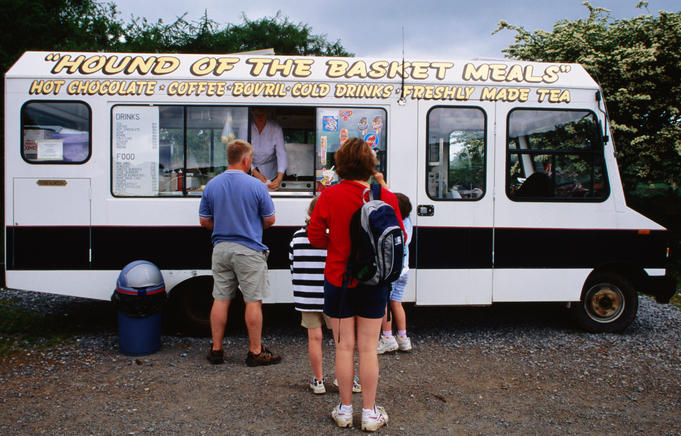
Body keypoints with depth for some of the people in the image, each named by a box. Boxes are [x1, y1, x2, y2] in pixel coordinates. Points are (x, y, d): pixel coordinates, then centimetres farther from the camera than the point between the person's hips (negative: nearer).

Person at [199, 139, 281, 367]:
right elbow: (269, 220, -5)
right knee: (253, 301, 3)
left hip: (221, 249, 5)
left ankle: (216, 349, 20)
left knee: (220, 300, 12)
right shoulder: (256, 186, -11)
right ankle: (256, 352, 11)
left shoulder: (212, 185, 3)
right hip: (248, 250, -5)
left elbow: (204, 220, 7)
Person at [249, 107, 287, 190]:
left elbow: (281, 153, -20)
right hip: (249, 168, 0)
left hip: (269, 170, 0)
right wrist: (255, 173, -27)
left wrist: (279, 178, -35)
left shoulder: (276, 128, -15)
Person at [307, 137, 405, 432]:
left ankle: (345, 410, 22)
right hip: (374, 283, 1)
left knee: (344, 347, 9)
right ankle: (370, 413, 19)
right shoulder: (386, 197, -7)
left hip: (339, 280, -1)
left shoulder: (329, 196, -10)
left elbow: (315, 236, -6)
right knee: (368, 348, 9)